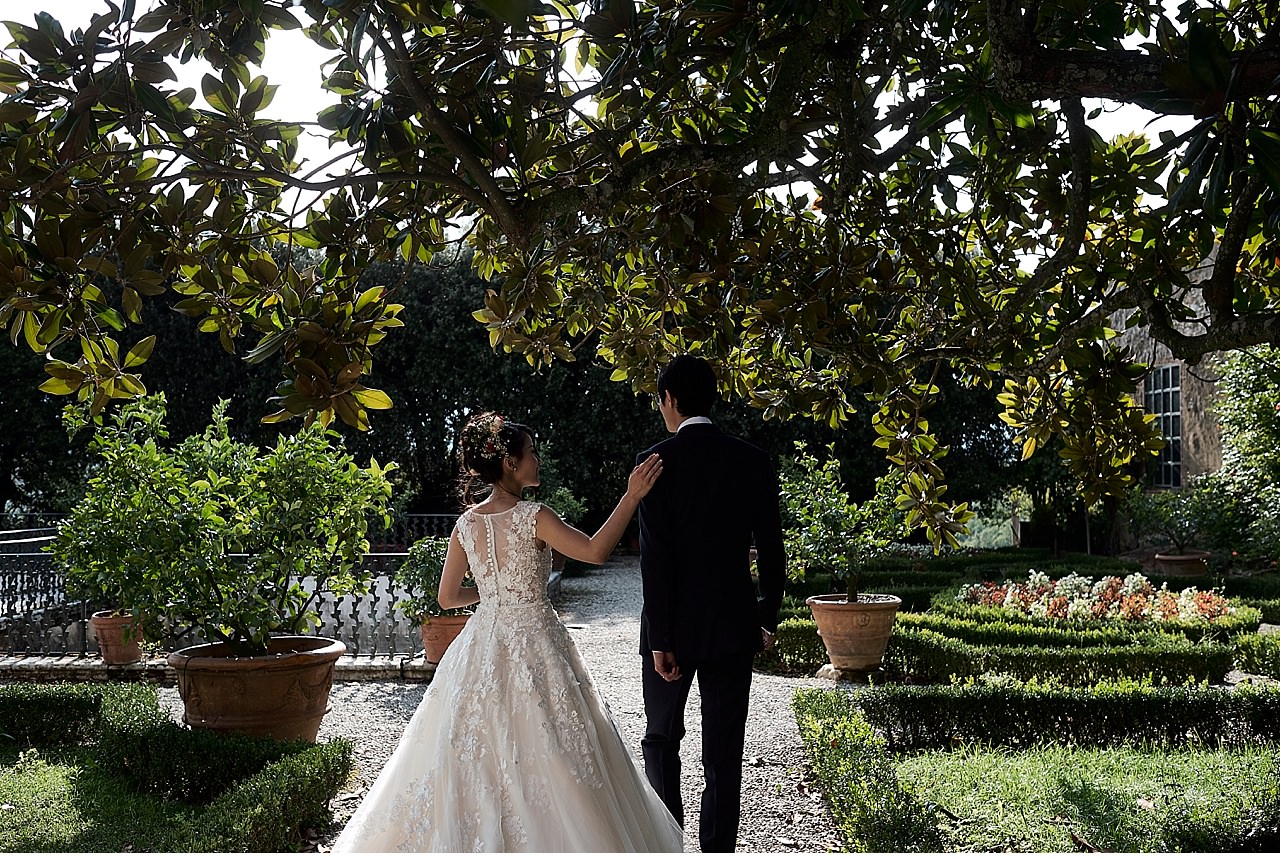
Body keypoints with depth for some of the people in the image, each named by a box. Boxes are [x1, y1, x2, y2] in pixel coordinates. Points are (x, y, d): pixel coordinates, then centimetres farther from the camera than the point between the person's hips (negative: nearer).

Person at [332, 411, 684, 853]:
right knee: (548, 762, 5)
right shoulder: (534, 517, -14)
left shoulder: (466, 524, 2)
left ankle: (476, 838, 23)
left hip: (482, 649, 5)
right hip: (535, 644, -5)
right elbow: (595, 551, -17)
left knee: (478, 757, 14)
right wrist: (632, 495, -16)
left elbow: (447, 597, 7)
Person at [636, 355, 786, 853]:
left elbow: (654, 557, -14)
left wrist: (660, 639, -11)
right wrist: (768, 617, 14)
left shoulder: (657, 461, -11)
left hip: (674, 627, -2)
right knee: (723, 753, 9)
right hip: (734, 626, 2)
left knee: (662, 740, 16)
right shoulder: (753, 462, -1)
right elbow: (771, 550, 2)